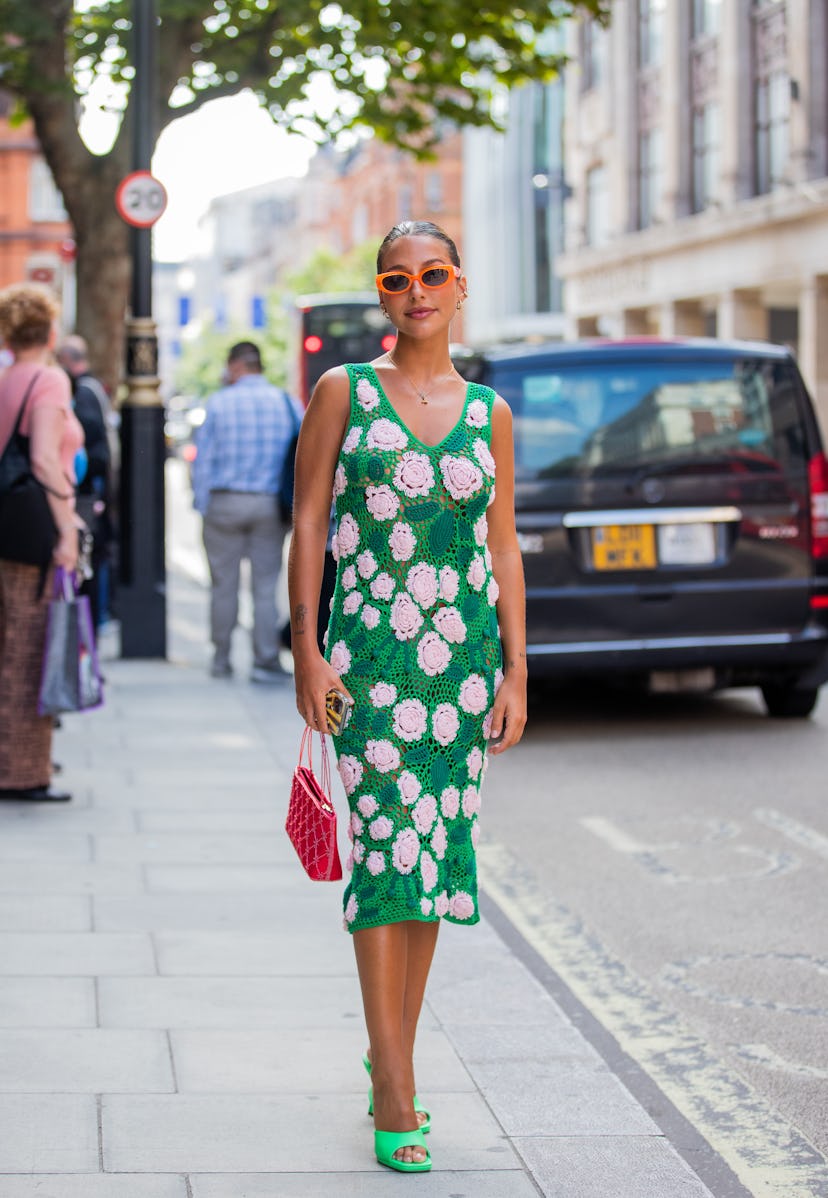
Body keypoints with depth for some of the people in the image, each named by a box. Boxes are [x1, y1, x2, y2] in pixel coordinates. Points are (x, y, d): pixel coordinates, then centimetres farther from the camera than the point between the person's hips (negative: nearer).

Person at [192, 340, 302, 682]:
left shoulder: (219, 402, -1)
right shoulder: (288, 403, 4)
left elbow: (203, 457, -1)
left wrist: (202, 505, 5)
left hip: (225, 501, -1)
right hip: (271, 506, 1)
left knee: (224, 585, 7)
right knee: (266, 586, 4)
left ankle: (221, 661, 14)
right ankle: (265, 662, 2)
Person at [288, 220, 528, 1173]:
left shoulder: (488, 412, 10)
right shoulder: (343, 392, 2)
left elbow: (504, 547, 12)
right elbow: (307, 522, 1)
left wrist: (516, 671, 7)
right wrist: (307, 651, -7)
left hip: (465, 648, 4)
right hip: (370, 648, -4)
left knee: (437, 847, 7)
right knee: (389, 842, -11)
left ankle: (392, 1056, 21)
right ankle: (395, 1095, -8)